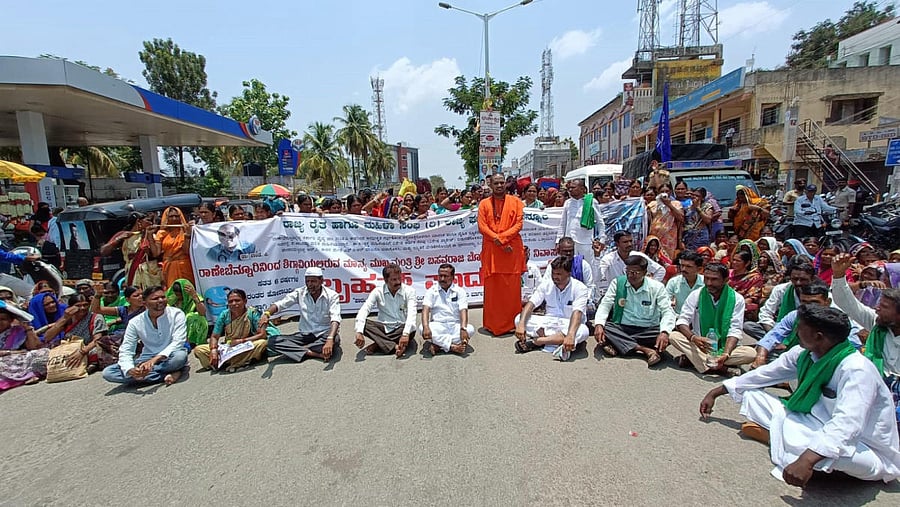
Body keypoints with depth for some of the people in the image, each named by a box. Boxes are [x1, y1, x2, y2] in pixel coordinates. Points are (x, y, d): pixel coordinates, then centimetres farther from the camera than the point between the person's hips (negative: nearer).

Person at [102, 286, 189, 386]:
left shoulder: (176, 314, -10)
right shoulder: (135, 322, -2)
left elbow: (178, 342, -18)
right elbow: (125, 351, -5)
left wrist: (154, 359, -32)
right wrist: (130, 370, -27)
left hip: (170, 359, -4)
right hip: (146, 359, 4)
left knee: (180, 355, -38)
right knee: (107, 372, -17)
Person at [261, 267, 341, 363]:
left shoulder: (332, 295, -11)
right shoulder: (300, 293, -2)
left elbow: (335, 319, -25)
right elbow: (280, 303, -14)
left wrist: (330, 340, -43)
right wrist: (267, 313, -38)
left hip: (324, 335, -3)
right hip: (304, 335, 3)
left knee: (335, 339, -38)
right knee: (272, 341, -18)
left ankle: (300, 349, -21)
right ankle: (318, 354, -27)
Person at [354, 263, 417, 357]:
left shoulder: (409, 291, -8)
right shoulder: (378, 292, -4)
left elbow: (411, 313, -23)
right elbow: (364, 310, -16)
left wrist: (405, 334, -40)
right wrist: (359, 332, -34)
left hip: (401, 328, -1)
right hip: (383, 328, 1)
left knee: (411, 330, -34)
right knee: (363, 323, -25)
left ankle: (380, 344, -20)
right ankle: (394, 346, -29)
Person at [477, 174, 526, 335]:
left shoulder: (515, 201, 8)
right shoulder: (484, 204, 8)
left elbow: (519, 224, -1)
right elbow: (482, 227, -1)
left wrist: (501, 237, -13)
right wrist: (499, 241, -11)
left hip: (512, 249, 0)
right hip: (491, 250, 0)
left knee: (512, 287, 3)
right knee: (491, 288, 2)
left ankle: (512, 322, 13)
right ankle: (492, 324, 11)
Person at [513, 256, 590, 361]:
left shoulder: (579, 288, -13)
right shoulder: (546, 285, -2)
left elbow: (577, 313, -28)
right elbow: (530, 304, -11)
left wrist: (570, 335, -46)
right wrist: (521, 324, -30)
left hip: (568, 325, -2)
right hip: (548, 323, 3)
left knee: (582, 331, -38)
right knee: (519, 319, -19)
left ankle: (536, 341, -31)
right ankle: (557, 340, -29)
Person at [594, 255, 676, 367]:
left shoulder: (657, 287, -1)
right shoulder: (618, 283, 1)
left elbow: (667, 311, -7)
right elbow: (605, 305, -2)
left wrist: (664, 332, -27)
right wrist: (599, 325, -22)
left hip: (647, 331, 0)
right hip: (621, 329, 1)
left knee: (666, 337, -30)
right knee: (603, 329, -29)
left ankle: (618, 345, -28)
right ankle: (645, 350, -29)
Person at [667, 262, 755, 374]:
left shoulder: (737, 299, -4)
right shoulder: (695, 295, -3)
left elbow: (735, 330, -11)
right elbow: (682, 321, -8)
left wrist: (725, 354, -28)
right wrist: (693, 337, -31)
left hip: (725, 346, 0)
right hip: (699, 345, 0)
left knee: (751, 353, -27)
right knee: (674, 336, -26)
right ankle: (713, 368, -31)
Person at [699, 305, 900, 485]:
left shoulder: (856, 369, -27)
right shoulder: (803, 354, -5)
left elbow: (846, 426, -39)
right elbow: (763, 375, 5)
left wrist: (807, 460, -50)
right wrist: (716, 392, 9)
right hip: (821, 428, 7)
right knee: (751, 396, 1)